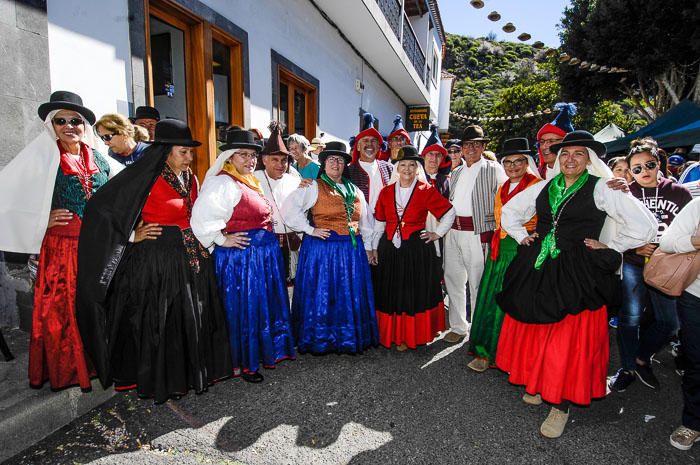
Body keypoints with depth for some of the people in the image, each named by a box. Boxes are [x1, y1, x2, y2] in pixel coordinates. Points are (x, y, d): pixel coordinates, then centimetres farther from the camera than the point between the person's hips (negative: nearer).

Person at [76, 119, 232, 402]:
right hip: (157, 259, -7)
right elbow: (101, 207, -15)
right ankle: (160, 381, 24)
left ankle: (191, 371, 33)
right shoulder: (147, 177, -14)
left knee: (193, 317, 14)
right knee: (158, 321, 5)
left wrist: (201, 246, 11)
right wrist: (133, 236, -11)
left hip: (190, 257, 7)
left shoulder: (189, 178, 8)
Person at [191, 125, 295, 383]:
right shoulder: (223, 182, -15)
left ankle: (264, 352, 36)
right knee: (244, 308, 3)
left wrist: (272, 236, 13)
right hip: (240, 255, -9)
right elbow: (201, 217, -27)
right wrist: (222, 240, -18)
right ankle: (243, 364, 21)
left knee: (263, 305, 18)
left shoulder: (252, 182, 14)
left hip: (263, 253, 9)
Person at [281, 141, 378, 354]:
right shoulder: (314, 187, -2)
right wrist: (310, 229, -12)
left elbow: (366, 220, 19)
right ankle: (321, 340, 18)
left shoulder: (354, 190, 14)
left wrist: (368, 246, 14)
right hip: (323, 249, -5)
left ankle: (349, 339, 25)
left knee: (351, 296, 10)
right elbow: (288, 208, -11)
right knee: (323, 295, 3)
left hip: (352, 249, 5)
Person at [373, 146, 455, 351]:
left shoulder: (426, 190, -2)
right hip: (390, 249, 3)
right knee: (392, 294, 8)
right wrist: (375, 247, 9)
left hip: (418, 249, -3)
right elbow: (379, 223, 10)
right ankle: (397, 336, 24)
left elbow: (449, 212, 5)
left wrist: (438, 233, 3)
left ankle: (415, 335, 21)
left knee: (417, 293, 5)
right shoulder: (386, 192, 6)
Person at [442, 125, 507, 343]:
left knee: (477, 283, -1)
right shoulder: (456, 172, 18)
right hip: (453, 231, 6)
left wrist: (495, 232, -15)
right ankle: (458, 327, 26)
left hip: (477, 232, -6)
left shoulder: (494, 169, -1)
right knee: (453, 280, 11)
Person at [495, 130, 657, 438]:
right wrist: (522, 237, 12)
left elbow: (645, 226, -7)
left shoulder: (601, 190, -5)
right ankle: (537, 384, 33)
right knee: (534, 330, 12)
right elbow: (509, 211, 22)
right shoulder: (543, 188, 8)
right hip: (537, 269, 5)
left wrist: (610, 246, -4)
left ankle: (561, 404, 16)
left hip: (576, 274, -4)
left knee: (569, 339, 0)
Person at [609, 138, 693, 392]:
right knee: (630, 318, 3)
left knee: (669, 321, 4)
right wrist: (634, 248, -14)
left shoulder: (678, 193, 1)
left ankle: (642, 359, 29)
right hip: (633, 266, -1)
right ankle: (628, 368, 20)